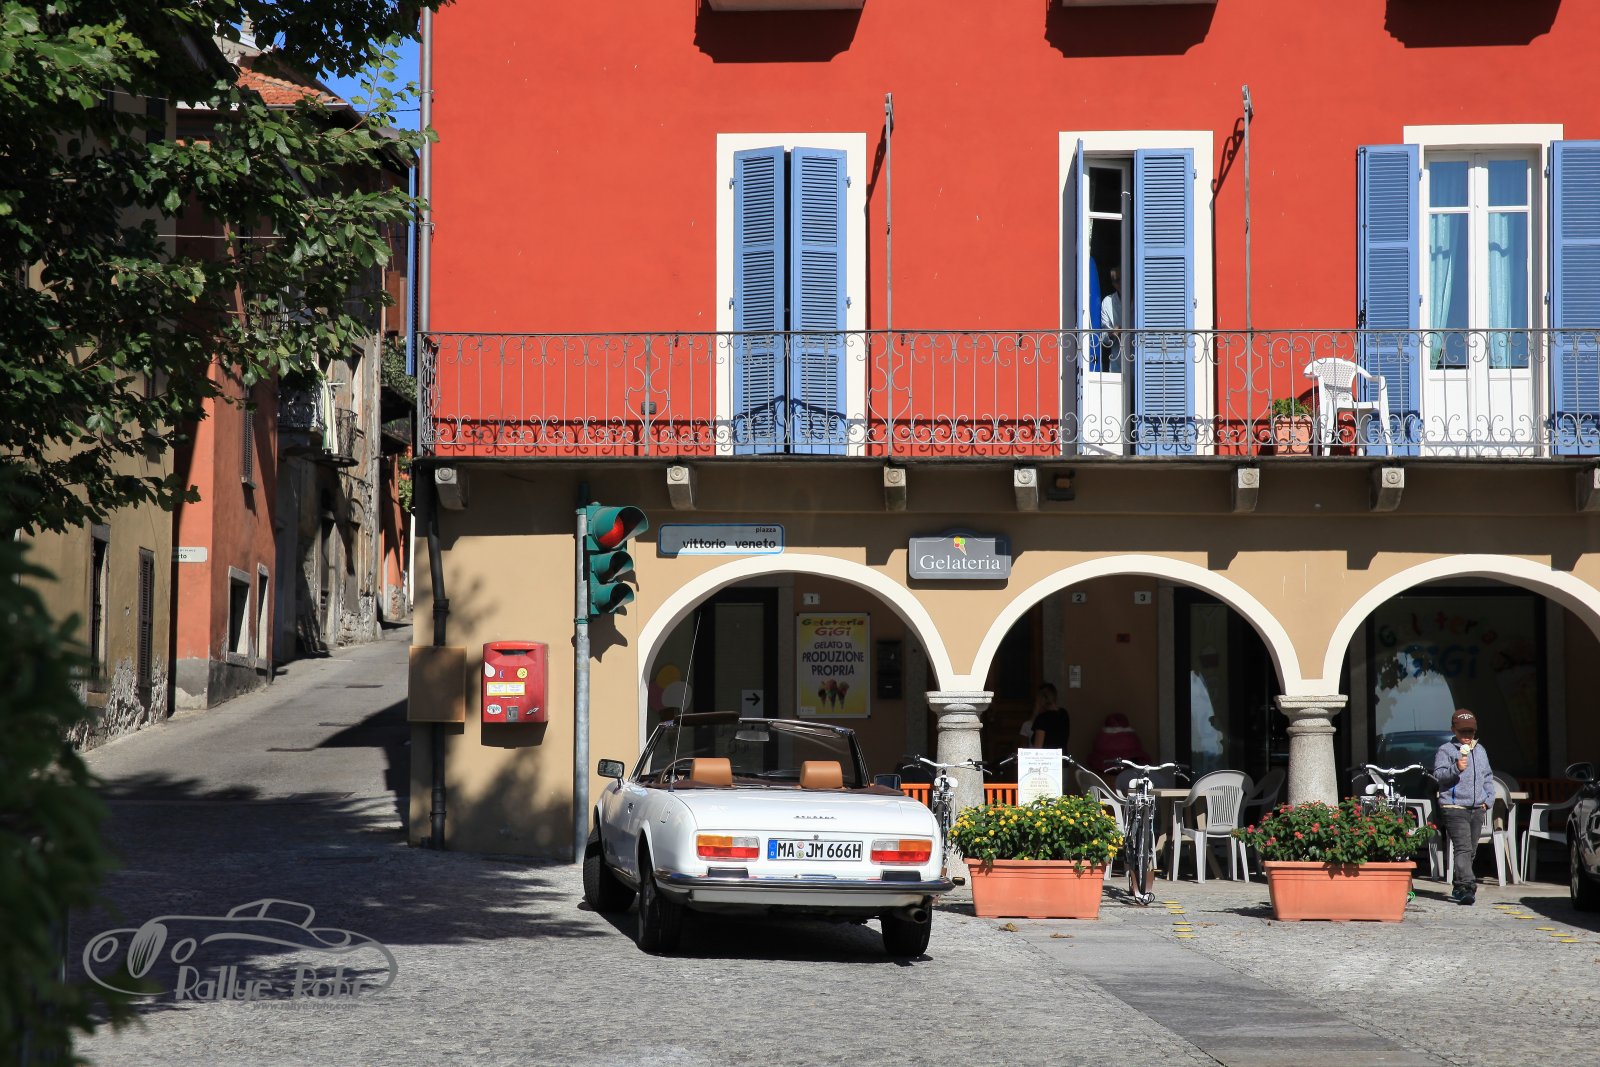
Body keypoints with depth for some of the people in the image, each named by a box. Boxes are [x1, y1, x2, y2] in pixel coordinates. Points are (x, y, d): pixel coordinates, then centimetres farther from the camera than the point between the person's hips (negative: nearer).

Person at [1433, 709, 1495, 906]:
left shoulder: (1480, 751, 19)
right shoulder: (1445, 750, -1)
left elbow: (1488, 777, 25)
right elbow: (1438, 774, -13)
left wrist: (1489, 800, 13)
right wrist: (1456, 769, -30)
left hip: (1478, 809, 7)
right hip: (1454, 808, -7)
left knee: (1471, 851, 11)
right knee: (1463, 849, -17)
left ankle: (1458, 889, 21)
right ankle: (1467, 887, -26)